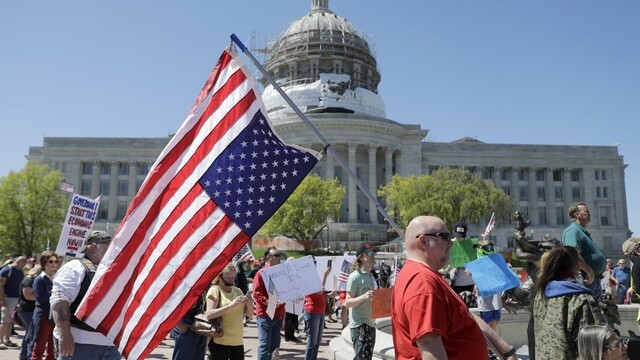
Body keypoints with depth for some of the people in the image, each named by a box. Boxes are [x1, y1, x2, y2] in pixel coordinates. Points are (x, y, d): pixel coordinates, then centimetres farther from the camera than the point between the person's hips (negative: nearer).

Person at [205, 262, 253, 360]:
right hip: (220, 341, -6)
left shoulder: (238, 290, 10)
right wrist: (231, 305, -27)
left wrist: (249, 304, -11)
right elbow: (209, 314, -19)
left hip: (238, 341, 6)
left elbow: (249, 313, 12)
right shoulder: (214, 290, -7)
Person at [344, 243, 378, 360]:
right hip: (359, 324, -9)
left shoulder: (371, 276, 11)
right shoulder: (355, 276, -14)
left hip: (370, 324, 9)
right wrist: (364, 297, -31)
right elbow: (347, 303, -17)